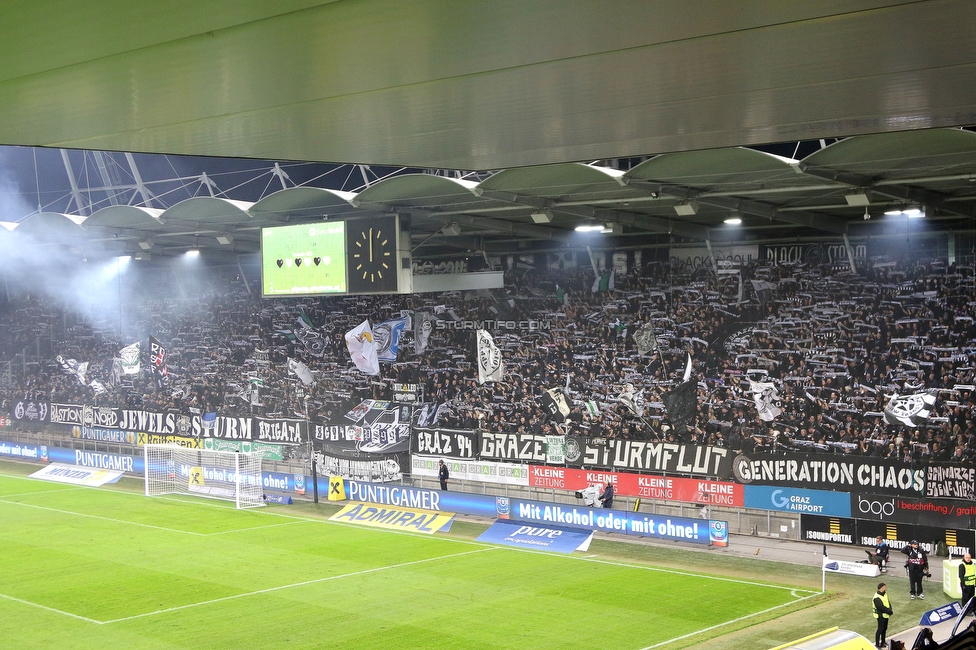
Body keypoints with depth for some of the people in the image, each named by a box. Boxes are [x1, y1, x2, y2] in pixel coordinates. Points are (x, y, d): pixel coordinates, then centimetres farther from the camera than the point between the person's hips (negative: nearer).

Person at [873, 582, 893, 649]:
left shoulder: (885, 594, 5)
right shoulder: (877, 598, -24)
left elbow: (888, 603, 9)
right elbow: (881, 608, -27)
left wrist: (890, 611, -9)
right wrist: (890, 612, -18)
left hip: (886, 615, 9)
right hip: (881, 615, -9)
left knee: (884, 629, 19)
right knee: (880, 630, -3)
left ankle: (883, 642, 33)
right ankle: (877, 644, 5)